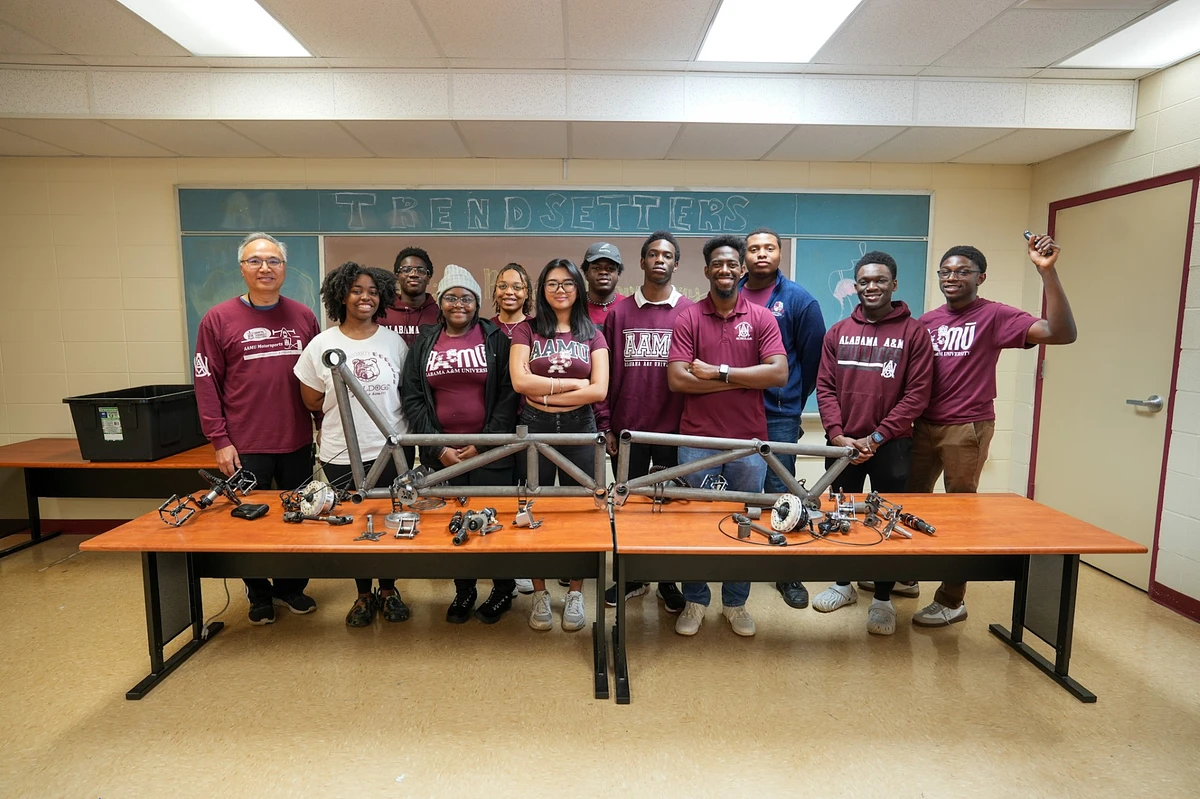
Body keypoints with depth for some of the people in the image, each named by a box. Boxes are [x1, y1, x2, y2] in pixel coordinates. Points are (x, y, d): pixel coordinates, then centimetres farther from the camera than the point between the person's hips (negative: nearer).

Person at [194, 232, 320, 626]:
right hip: (245, 446, -2)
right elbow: (207, 383, -4)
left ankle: (291, 587, 33)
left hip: (298, 443, 3)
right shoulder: (218, 319, -3)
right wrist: (219, 441, -7)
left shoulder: (303, 317, 4)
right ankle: (259, 594, 31)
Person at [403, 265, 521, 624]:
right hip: (442, 454, 3)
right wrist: (437, 448, -5)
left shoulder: (495, 338, 1)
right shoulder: (424, 341, 8)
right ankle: (463, 590, 30)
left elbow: (508, 395, -4)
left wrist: (483, 444, -10)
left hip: (489, 450, -2)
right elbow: (412, 397, 4)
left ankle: (503, 590, 25)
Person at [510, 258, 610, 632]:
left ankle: (575, 593, 22)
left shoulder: (592, 334, 7)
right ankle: (540, 593, 22)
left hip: (579, 429, 1)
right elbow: (520, 381, -10)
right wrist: (574, 383, -9)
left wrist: (547, 395, -10)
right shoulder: (527, 329, 5)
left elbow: (599, 390, -6)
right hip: (535, 429, 0)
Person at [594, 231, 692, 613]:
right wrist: (605, 425, -1)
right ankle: (632, 577, 31)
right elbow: (605, 372, 3)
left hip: (673, 429, -1)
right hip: (627, 430, 2)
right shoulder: (619, 312, 4)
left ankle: (668, 581, 28)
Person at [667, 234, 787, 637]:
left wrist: (719, 372, -13)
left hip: (748, 441, 1)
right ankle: (695, 601, 28)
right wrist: (743, 379, -12)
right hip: (697, 440, -1)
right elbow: (676, 379, -11)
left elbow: (779, 373, -10)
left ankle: (735, 602, 31)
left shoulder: (762, 318, 3)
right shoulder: (688, 318, 0)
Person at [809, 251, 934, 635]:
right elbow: (825, 387, 3)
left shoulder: (913, 333, -2)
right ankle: (844, 584, 31)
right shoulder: (838, 332, 7)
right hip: (843, 444, 3)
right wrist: (837, 434, -9)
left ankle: (883, 598, 21)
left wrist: (876, 437, -12)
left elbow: (917, 393, -7)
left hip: (890, 444, -3)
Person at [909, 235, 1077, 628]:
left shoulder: (994, 316, -6)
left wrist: (1047, 272, -26)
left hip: (967, 429, -5)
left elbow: (1061, 333, -19)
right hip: (924, 425, 5)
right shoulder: (926, 321, 8)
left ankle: (951, 601, 20)